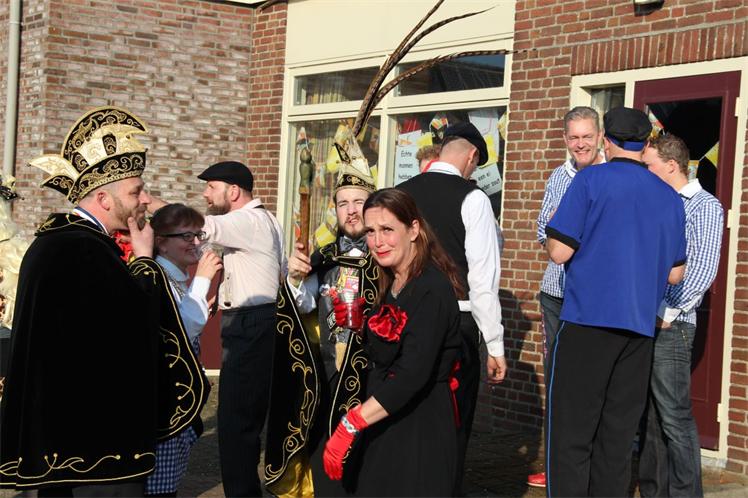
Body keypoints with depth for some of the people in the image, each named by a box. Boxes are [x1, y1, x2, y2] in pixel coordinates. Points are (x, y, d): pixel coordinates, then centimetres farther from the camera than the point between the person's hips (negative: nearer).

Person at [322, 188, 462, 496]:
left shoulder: (432, 288, -18)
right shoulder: (390, 284, 11)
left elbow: (413, 373, -27)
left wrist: (351, 424, -28)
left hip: (420, 428, -8)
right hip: (382, 426, 8)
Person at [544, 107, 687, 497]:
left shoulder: (591, 180, -3)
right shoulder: (669, 196, 12)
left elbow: (560, 252, -9)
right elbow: (675, 274, 15)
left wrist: (552, 237, 13)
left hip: (589, 318, -5)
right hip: (640, 325, 5)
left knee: (571, 432, -1)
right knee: (617, 435, 10)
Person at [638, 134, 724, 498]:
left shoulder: (703, 206, -3)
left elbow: (702, 270, -13)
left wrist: (668, 314, -14)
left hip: (669, 327, -7)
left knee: (674, 418, -6)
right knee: (648, 416, 10)